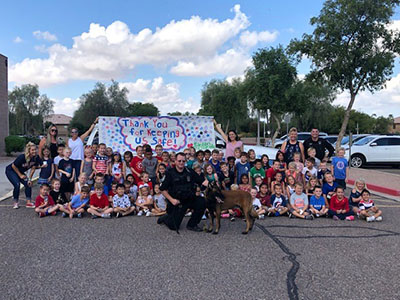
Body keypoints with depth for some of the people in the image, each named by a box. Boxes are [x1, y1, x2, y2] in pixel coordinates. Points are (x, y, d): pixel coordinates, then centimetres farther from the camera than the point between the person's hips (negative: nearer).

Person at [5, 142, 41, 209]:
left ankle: (28, 202, -4)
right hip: (10, 170, -6)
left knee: (28, 184, -8)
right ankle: (15, 203, -4)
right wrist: (20, 175, -13)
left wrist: (29, 179, -8)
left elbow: (33, 168, -7)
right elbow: (13, 166, -20)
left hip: (21, 171, 6)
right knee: (17, 185, -21)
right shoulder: (22, 157, -33)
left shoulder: (36, 157, -18)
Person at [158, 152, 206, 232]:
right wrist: (171, 200, -15)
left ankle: (192, 224, -6)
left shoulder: (190, 172, 2)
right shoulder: (170, 173, -6)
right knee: (173, 226, -5)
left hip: (190, 199, 3)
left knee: (201, 202, -26)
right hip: (176, 201, -3)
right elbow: (163, 190, -4)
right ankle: (166, 218, 33)